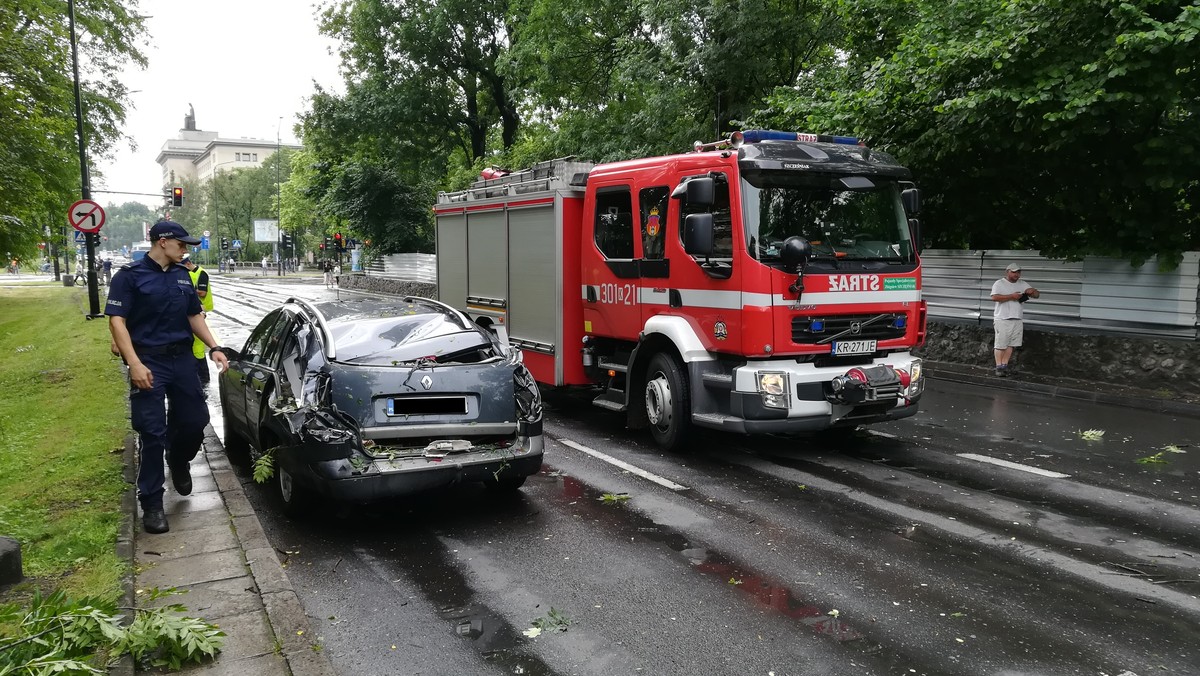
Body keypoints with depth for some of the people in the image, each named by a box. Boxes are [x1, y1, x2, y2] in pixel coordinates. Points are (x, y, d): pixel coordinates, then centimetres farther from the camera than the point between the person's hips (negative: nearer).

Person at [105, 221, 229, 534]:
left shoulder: (182, 275, 12)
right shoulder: (130, 275, -7)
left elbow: (195, 316, 18)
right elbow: (117, 321, -13)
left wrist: (214, 348, 5)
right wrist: (134, 363, -23)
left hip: (182, 357, 6)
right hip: (149, 361, -5)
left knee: (196, 419, 8)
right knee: (152, 432, -4)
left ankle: (178, 460, 41)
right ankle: (152, 503, 7)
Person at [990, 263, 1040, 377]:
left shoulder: (1022, 284, 13)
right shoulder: (999, 283, -3)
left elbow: (1037, 295, 10)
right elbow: (994, 297, -18)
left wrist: (1032, 291, -14)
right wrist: (1011, 296, -20)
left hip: (1017, 320, 5)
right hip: (1002, 319, -5)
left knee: (1010, 344, 7)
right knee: (1001, 345, -5)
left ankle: (1004, 365, 13)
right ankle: (999, 367, 0)